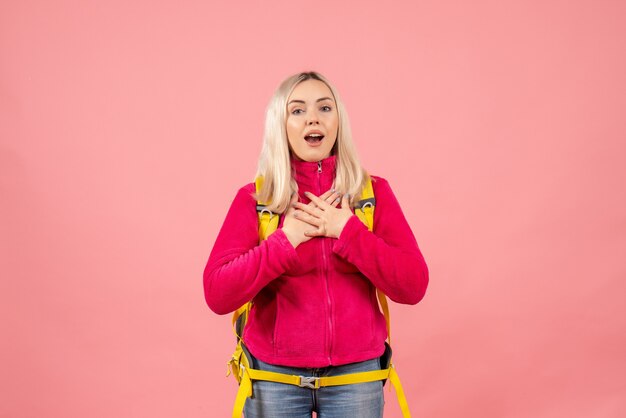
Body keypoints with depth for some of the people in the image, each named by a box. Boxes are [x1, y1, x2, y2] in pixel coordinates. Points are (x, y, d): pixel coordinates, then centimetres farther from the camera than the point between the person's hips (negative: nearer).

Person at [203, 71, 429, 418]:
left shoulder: (374, 191, -2)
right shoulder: (253, 198, -4)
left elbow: (413, 286, -9)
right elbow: (217, 294, -12)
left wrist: (348, 231, -17)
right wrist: (287, 240, -18)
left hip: (355, 375, 1)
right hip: (274, 377, 0)